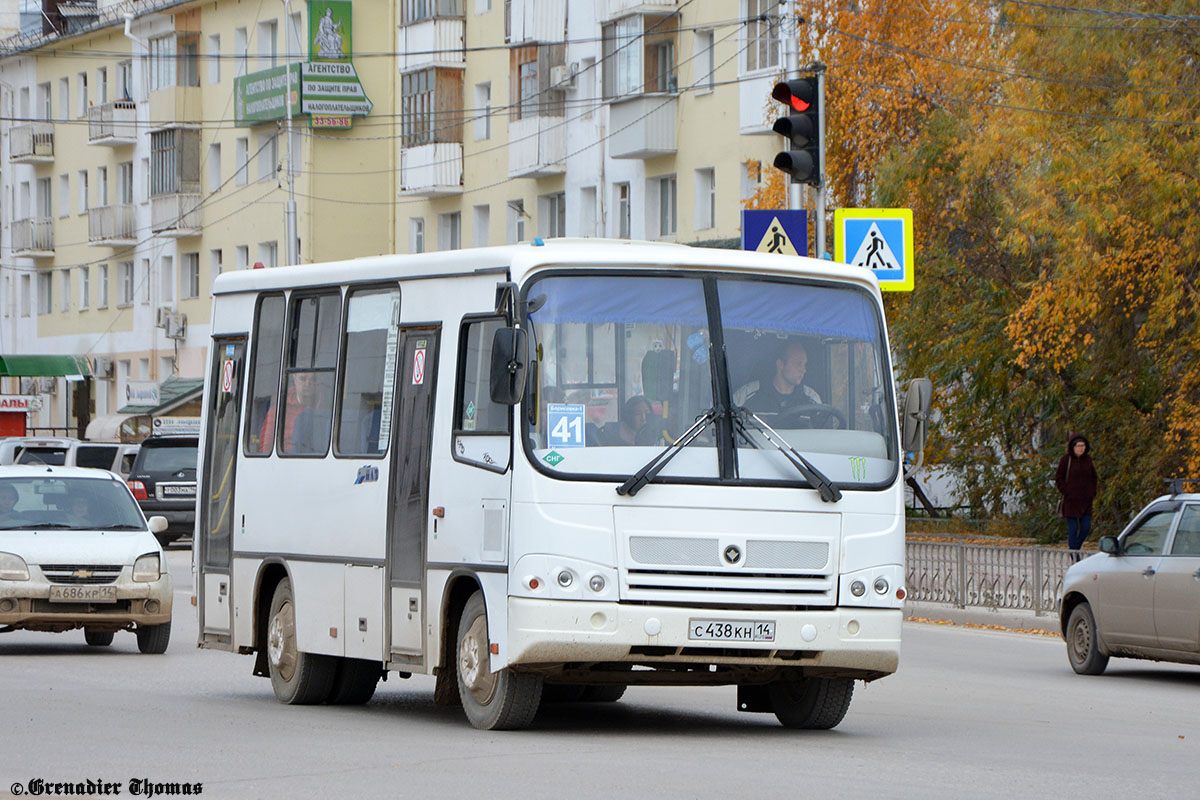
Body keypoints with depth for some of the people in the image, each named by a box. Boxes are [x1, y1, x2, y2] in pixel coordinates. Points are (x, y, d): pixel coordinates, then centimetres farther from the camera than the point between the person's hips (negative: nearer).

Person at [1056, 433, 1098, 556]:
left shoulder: (1087, 460, 9)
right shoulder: (1065, 460, -5)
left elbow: (1094, 477, 20)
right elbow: (1058, 479, -2)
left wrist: (1092, 493, 8)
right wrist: (1066, 492, -10)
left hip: (1086, 501, 4)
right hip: (1071, 501, -4)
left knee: (1086, 527, 0)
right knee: (1073, 528, -3)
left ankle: (1076, 548, 22)